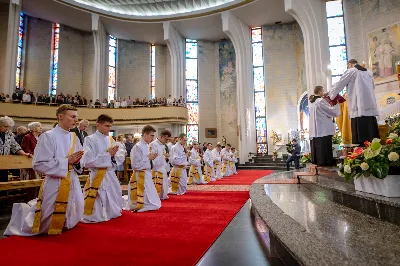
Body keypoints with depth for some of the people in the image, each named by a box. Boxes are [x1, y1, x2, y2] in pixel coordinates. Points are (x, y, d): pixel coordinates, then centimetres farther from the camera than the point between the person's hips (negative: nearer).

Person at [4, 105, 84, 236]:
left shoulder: (74, 137, 6)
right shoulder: (48, 136, -12)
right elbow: (39, 164, -17)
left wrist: (76, 162, -10)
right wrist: (67, 161, -19)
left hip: (73, 183, 6)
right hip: (54, 185, -6)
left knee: (69, 223, 23)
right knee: (45, 224, 10)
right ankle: (23, 211, 36)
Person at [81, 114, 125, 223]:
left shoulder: (111, 140, 9)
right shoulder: (90, 139, -8)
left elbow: (121, 157, 8)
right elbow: (87, 161, -17)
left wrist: (114, 155, -14)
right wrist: (108, 155, -18)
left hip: (111, 176, 6)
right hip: (97, 178, -6)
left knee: (113, 211, 19)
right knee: (97, 215, 1)